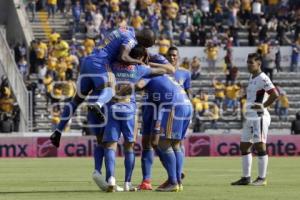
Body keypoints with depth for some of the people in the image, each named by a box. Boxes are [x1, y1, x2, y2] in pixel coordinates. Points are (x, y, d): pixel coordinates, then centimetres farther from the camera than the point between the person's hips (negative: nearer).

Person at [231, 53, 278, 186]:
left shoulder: (263, 78, -12)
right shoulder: (252, 78, 16)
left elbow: (275, 94, -22)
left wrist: (263, 106, -15)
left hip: (259, 117, -10)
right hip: (249, 118, 10)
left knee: (260, 145, -7)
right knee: (244, 146, 10)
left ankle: (262, 178, -3)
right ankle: (246, 178, 16)